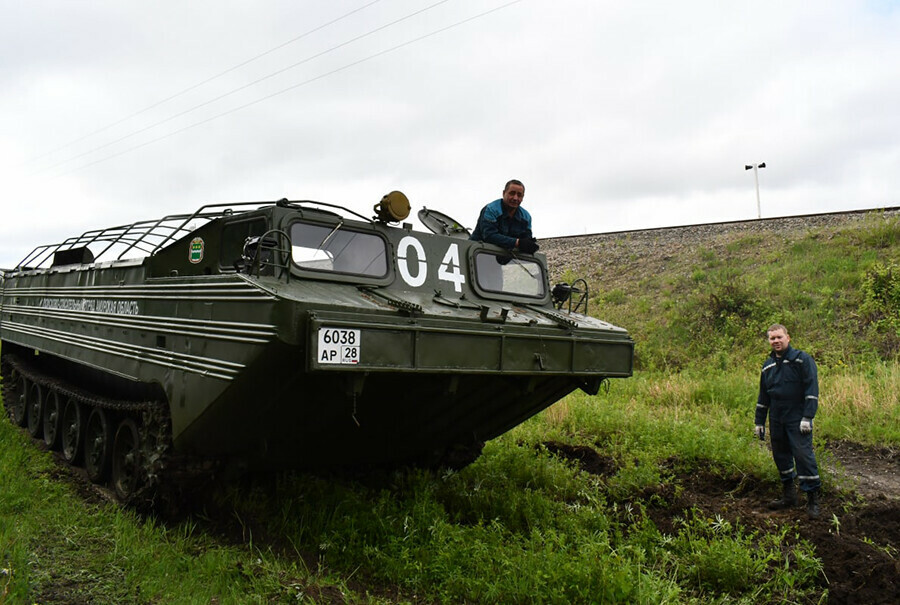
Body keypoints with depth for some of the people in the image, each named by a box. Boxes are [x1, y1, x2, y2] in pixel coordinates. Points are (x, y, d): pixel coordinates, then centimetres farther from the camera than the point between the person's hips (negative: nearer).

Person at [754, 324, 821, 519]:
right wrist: (759, 422, 18)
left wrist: (807, 417, -17)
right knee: (781, 456, 11)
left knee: (803, 454, -9)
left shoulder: (802, 359, -5)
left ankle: (812, 499, 0)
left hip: (798, 420, -6)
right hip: (776, 420, 6)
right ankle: (788, 495, 23)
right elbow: (763, 396, 19)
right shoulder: (768, 365, 13)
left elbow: (812, 390, -11)